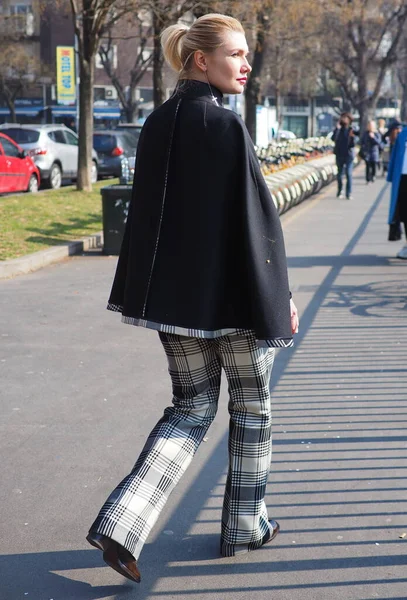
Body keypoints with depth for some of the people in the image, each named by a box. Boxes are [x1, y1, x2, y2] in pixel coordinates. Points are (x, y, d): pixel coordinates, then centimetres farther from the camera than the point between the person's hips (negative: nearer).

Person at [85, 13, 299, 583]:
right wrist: (280, 295, -8)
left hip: (171, 295, 6)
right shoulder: (226, 125, -15)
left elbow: (145, 212, 11)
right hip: (230, 296, -6)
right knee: (252, 408, 15)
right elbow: (257, 214, -16)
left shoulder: (157, 124, 6)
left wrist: (148, 294, 19)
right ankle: (245, 527, 28)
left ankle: (121, 524, 1)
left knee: (190, 408, 15)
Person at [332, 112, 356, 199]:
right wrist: (337, 128, -19)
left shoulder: (351, 130, 0)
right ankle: (340, 191, 24)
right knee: (340, 173, 10)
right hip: (339, 154, 2)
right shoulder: (339, 129, 4)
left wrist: (352, 137, -24)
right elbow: (333, 138, -14)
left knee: (349, 173, -9)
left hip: (349, 154, -2)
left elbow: (352, 145, -5)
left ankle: (349, 193, -9)